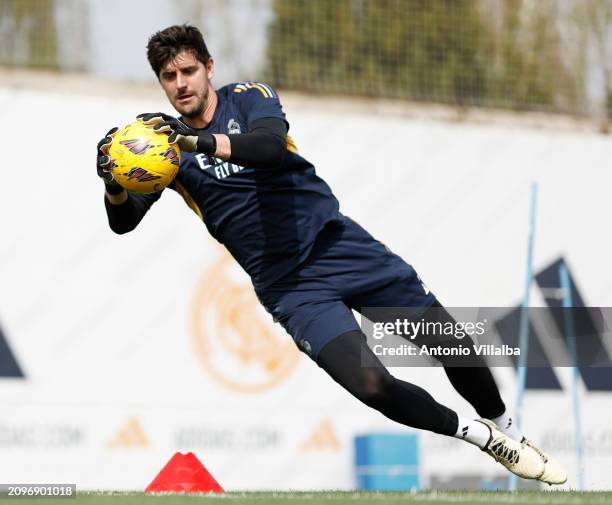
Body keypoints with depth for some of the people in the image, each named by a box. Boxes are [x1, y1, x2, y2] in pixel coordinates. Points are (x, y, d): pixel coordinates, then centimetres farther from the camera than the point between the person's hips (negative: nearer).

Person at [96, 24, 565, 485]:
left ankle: (504, 426, 25)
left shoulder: (249, 98, -3)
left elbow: (270, 146, -26)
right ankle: (474, 433, 3)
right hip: (288, 286, 0)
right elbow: (123, 222, -6)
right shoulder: (166, 139, 2)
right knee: (371, 383, -21)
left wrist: (196, 141, -41)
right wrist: (113, 182, -28)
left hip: (337, 241, 0)